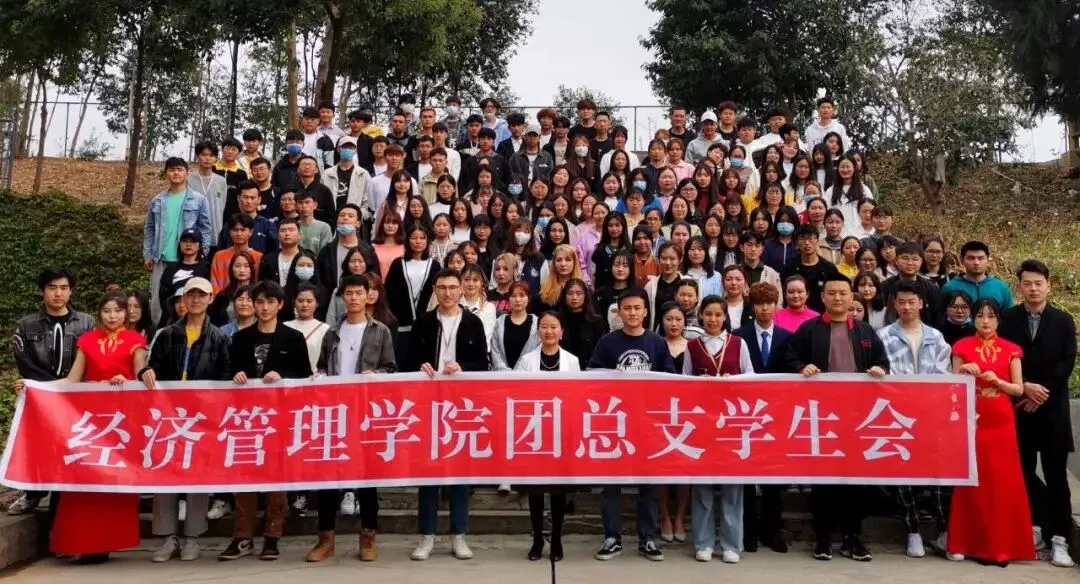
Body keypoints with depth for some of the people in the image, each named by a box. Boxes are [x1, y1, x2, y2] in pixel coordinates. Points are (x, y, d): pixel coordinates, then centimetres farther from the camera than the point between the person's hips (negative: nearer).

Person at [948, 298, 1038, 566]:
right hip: (973, 420, -1)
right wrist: (963, 371, -16)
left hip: (1001, 421, 1)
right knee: (974, 480, 1)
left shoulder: (1010, 350, 6)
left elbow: (1018, 389, 4)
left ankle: (1002, 544, 11)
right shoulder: (962, 347, 3)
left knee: (1003, 480, 1)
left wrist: (997, 381, -14)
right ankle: (972, 542, 8)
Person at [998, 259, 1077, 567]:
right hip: (1019, 406, 1)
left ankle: (1059, 537, 3)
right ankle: (1036, 524, 19)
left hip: (1053, 407, 0)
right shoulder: (1007, 318, 4)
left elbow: (1067, 362, -2)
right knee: (1025, 470, 5)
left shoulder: (1064, 320, 5)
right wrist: (1024, 387, -13)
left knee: (1056, 474, -1)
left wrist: (1043, 392, -10)